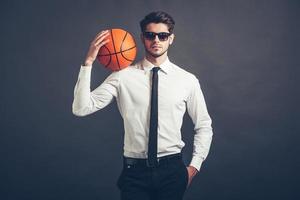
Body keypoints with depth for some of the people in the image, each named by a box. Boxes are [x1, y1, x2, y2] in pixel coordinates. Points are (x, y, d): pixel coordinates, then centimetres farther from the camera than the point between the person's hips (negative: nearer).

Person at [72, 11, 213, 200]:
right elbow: (81, 108, -11)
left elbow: (204, 126, 9)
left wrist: (195, 166, 2)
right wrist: (88, 63, -17)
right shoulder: (123, 76, -4)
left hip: (172, 170, 1)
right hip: (134, 170, -1)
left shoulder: (187, 80, 0)